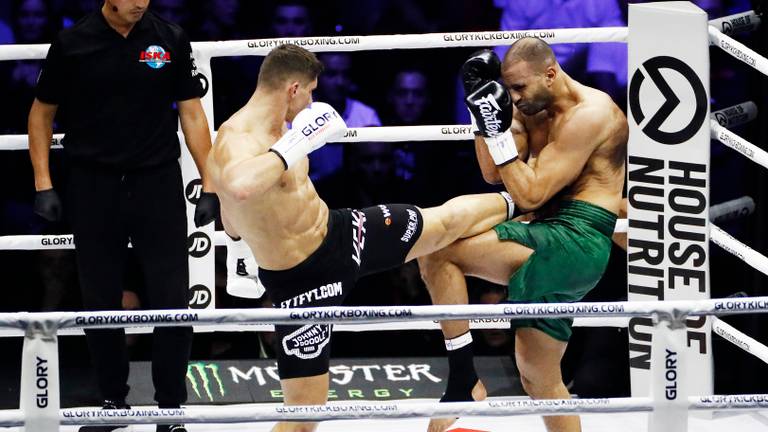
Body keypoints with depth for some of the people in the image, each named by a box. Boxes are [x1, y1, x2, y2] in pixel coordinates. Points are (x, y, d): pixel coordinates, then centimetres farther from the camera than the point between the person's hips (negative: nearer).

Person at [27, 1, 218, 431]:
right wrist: (43, 184, 1)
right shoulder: (72, 44, -2)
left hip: (158, 184, 0)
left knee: (172, 300, -2)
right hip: (94, 186, 0)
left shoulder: (171, 40, -1)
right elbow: (42, 113, 8)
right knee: (100, 303, 7)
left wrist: (210, 185, -1)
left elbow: (192, 113, 3)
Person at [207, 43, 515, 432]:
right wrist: (296, 144, -43)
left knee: (449, 221, 23)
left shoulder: (273, 129, 1)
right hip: (304, 280, -8)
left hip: (339, 232, 8)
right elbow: (239, 186, -57)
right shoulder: (236, 141, -28)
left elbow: (233, 224, 13)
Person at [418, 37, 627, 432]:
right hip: (551, 250, 10)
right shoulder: (533, 108, 14)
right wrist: (482, 110, 0)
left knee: (437, 252, -20)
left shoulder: (591, 114, -14)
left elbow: (531, 194, -17)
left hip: (576, 243, -10)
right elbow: (493, 174, 9)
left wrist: (498, 130, -19)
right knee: (538, 377, 16)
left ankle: (463, 382, -15)